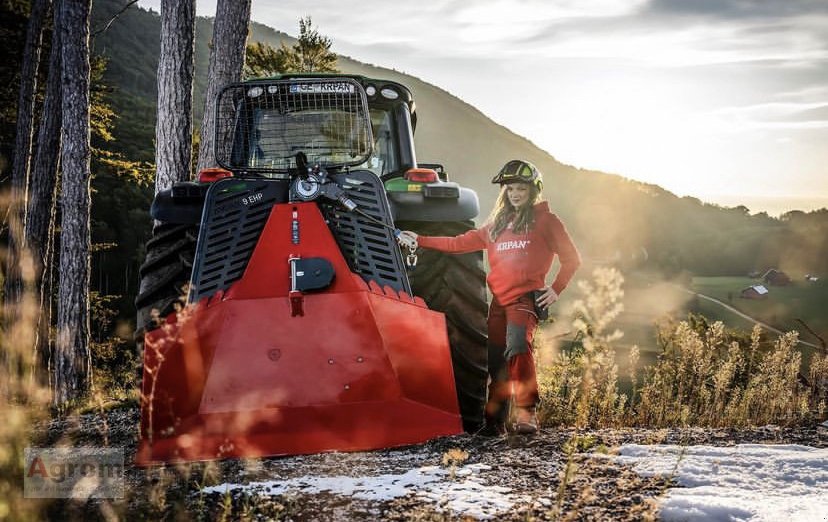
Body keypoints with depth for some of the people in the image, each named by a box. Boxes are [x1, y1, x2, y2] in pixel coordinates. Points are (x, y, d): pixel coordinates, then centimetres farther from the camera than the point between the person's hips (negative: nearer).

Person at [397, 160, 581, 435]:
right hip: (499, 300, 6)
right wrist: (419, 241, 20)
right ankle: (495, 420, 13)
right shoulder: (497, 224, 21)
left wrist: (556, 289, -1)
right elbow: (461, 243, 23)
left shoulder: (545, 220, 6)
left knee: (517, 346, -28)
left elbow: (571, 258, 9)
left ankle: (526, 412, -27)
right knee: (496, 360, 4)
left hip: (526, 298, -6)